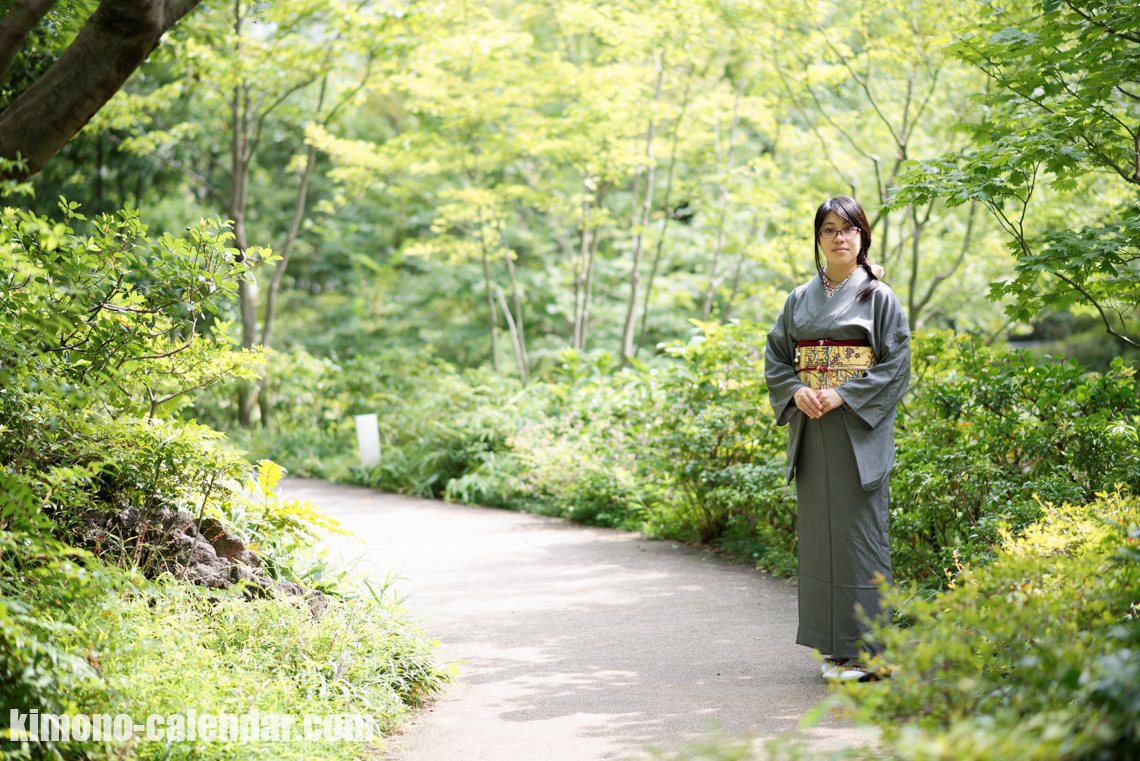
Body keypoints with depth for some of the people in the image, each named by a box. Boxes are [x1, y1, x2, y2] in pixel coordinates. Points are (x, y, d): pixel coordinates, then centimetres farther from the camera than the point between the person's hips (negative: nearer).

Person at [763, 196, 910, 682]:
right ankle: (833, 645, 14)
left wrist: (844, 395, -15)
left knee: (857, 530, -6)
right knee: (818, 531, 6)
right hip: (811, 428, 5)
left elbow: (897, 363, -6)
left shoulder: (878, 296, -1)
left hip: (858, 429, -5)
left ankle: (865, 650, 1)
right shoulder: (800, 299, 12)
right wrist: (796, 391, -7)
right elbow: (776, 356, 12)